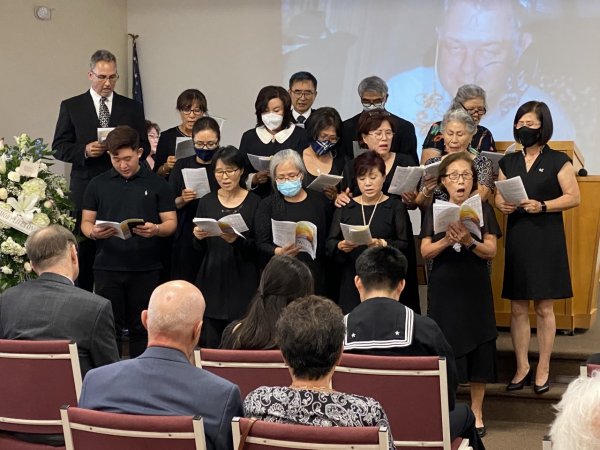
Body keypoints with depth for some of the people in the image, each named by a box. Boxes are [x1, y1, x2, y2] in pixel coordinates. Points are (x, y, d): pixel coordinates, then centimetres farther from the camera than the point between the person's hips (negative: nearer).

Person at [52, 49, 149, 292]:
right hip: (85, 188, -1)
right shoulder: (71, 107, 7)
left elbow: (144, 147, 9)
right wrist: (84, 151, -13)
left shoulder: (132, 108, 10)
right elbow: (59, 147, 5)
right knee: (85, 249, 1)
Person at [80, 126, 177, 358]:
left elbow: (171, 223, 3)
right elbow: (86, 222, 9)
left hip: (146, 268, -1)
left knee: (141, 328, 6)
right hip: (107, 267, 1)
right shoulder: (98, 184, 7)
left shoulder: (157, 184, 4)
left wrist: (155, 229, -19)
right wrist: (93, 232, -15)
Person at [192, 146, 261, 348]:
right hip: (212, 281, 3)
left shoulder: (254, 202, -1)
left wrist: (237, 240, -21)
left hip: (243, 284, -2)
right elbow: (199, 250, 9)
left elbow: (259, 247, -4)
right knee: (211, 345, 2)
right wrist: (198, 238, -12)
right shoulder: (206, 202, 8)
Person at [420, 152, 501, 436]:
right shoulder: (434, 210, 3)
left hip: (475, 287, 0)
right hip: (443, 287, 0)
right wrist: (447, 240, -22)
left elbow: (491, 251, -5)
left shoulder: (482, 209, 2)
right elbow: (425, 252, -4)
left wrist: (469, 242, -22)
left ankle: (476, 413, 13)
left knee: (478, 348, 2)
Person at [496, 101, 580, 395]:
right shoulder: (508, 162, 12)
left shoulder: (557, 161, -1)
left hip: (546, 241, -4)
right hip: (516, 240, 4)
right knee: (517, 308, 5)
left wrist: (542, 206, -18)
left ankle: (543, 370, 11)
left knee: (544, 308, 1)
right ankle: (522, 367, 16)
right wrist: (502, 204, -8)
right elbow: (498, 197, 15)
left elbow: (573, 197, -6)